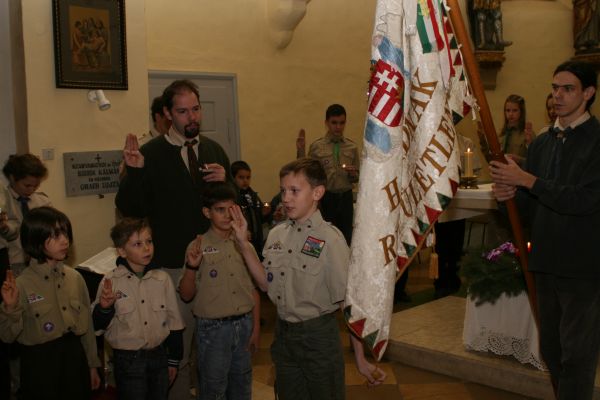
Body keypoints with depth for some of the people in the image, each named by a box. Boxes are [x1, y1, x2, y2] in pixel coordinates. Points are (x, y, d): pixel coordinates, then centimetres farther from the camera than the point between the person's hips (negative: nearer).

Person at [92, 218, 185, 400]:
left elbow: (174, 321, 6)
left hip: (159, 356, 3)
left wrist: (174, 360, 9)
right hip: (128, 360, -3)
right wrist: (104, 308, -27)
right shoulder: (110, 281, -10)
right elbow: (97, 325, -6)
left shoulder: (163, 279, -2)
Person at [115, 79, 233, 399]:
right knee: (177, 350, 6)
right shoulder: (151, 154, -7)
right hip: (173, 264, -4)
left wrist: (225, 180, -9)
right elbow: (130, 208, -10)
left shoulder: (214, 150, 7)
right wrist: (133, 171, -25)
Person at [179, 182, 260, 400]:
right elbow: (186, 295, -6)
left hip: (244, 324, 4)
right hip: (212, 328, -3)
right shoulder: (198, 247, -6)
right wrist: (191, 267, -22)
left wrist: (255, 328, 6)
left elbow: (254, 290, 9)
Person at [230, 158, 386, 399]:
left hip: (319, 336, -5)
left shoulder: (330, 239, -17)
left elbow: (349, 302, -15)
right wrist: (243, 243, -3)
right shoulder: (276, 234, 1)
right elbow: (266, 284, 5)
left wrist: (360, 359, -13)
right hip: (283, 333, 6)